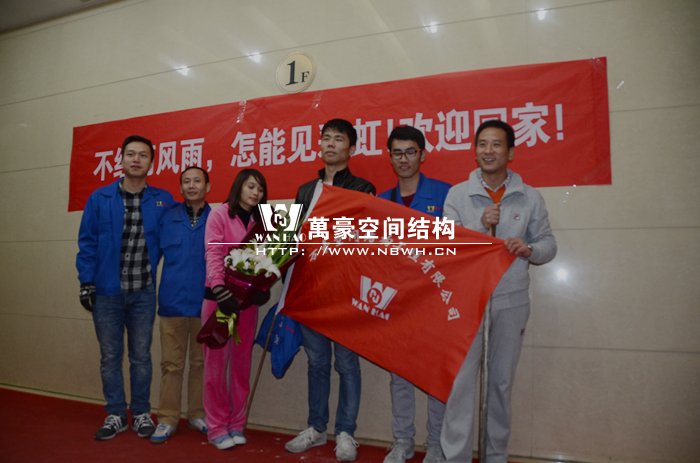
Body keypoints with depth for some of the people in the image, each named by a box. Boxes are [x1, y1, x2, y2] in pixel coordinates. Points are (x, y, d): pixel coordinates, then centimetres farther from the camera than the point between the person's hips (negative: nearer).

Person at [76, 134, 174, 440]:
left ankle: (141, 414, 25)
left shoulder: (163, 201, -1)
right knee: (110, 356, 11)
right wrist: (87, 282, -6)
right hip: (107, 292, 0)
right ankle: (115, 415, 25)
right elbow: (87, 243, -1)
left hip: (144, 292, 0)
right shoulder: (99, 198, -2)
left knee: (140, 356, 11)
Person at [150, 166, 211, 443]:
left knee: (202, 363, 11)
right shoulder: (168, 218, 4)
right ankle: (167, 418, 19)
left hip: (205, 304, 0)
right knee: (171, 363, 7)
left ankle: (198, 414, 25)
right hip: (172, 302, 0)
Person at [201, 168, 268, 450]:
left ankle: (236, 423, 21)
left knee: (242, 362, 10)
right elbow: (213, 254, -13)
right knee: (217, 361, 3)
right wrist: (220, 290, -25)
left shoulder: (259, 221, 11)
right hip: (220, 295, -4)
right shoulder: (220, 214, -3)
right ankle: (217, 426, 14)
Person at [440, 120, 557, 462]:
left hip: (511, 301, 2)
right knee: (461, 380, -2)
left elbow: (548, 243, 7)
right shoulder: (457, 194, 2)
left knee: (502, 381, 13)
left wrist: (529, 249, -15)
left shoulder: (530, 197, 5)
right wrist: (480, 224, -18)